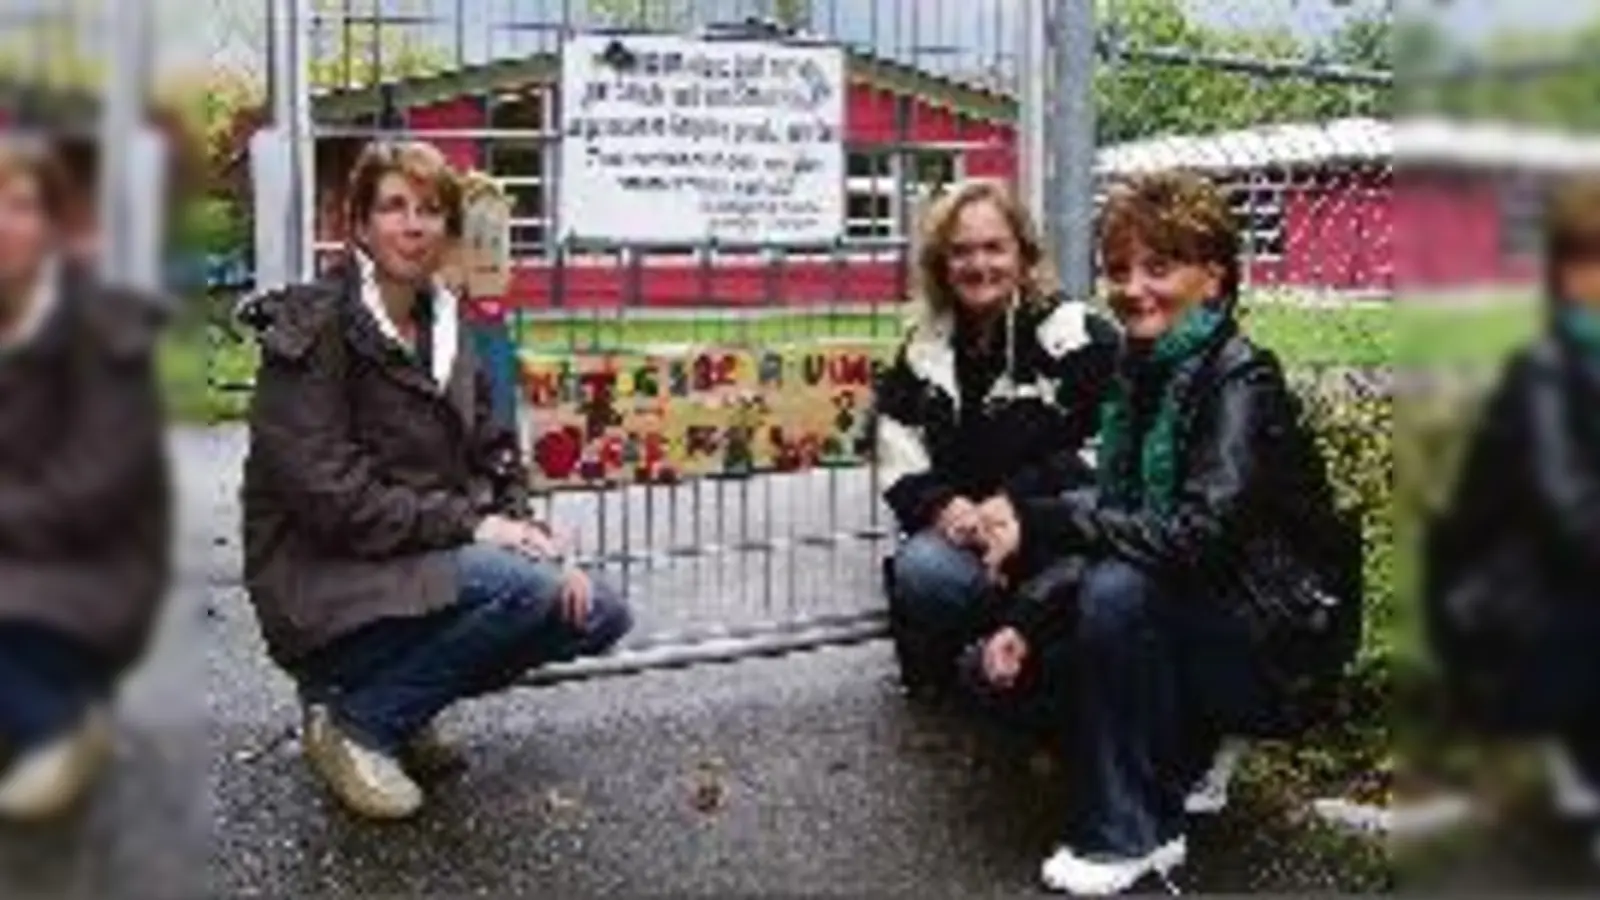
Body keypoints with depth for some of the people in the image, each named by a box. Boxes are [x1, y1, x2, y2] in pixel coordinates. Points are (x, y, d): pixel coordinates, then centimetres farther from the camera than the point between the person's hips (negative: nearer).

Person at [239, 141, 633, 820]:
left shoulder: (445, 331, 11)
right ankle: (354, 720, -9)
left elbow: (495, 458, 10)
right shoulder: (313, 330, -12)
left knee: (598, 612, -5)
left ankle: (397, 695, 7)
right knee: (523, 588, -29)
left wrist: (526, 533, -10)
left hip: (428, 567, 8)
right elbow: (328, 494, -20)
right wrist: (469, 524, -21)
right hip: (325, 587, -8)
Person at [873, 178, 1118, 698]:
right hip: (958, 530, 3)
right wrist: (942, 506, -11)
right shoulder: (925, 348, 11)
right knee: (919, 571, -30)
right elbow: (900, 462, 10)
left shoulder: (1079, 338, -4)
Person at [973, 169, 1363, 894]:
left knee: (1121, 590, -32)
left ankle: (1130, 835, -17)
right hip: (1189, 626, 8)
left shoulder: (1242, 380, -18)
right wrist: (1026, 626, -11)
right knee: (1005, 661, -3)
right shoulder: (1138, 375, 4)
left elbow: (1200, 533, -33)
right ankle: (1185, 747, 13)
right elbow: (1122, 542, 3)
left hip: (1280, 652, -7)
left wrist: (1039, 521, -32)